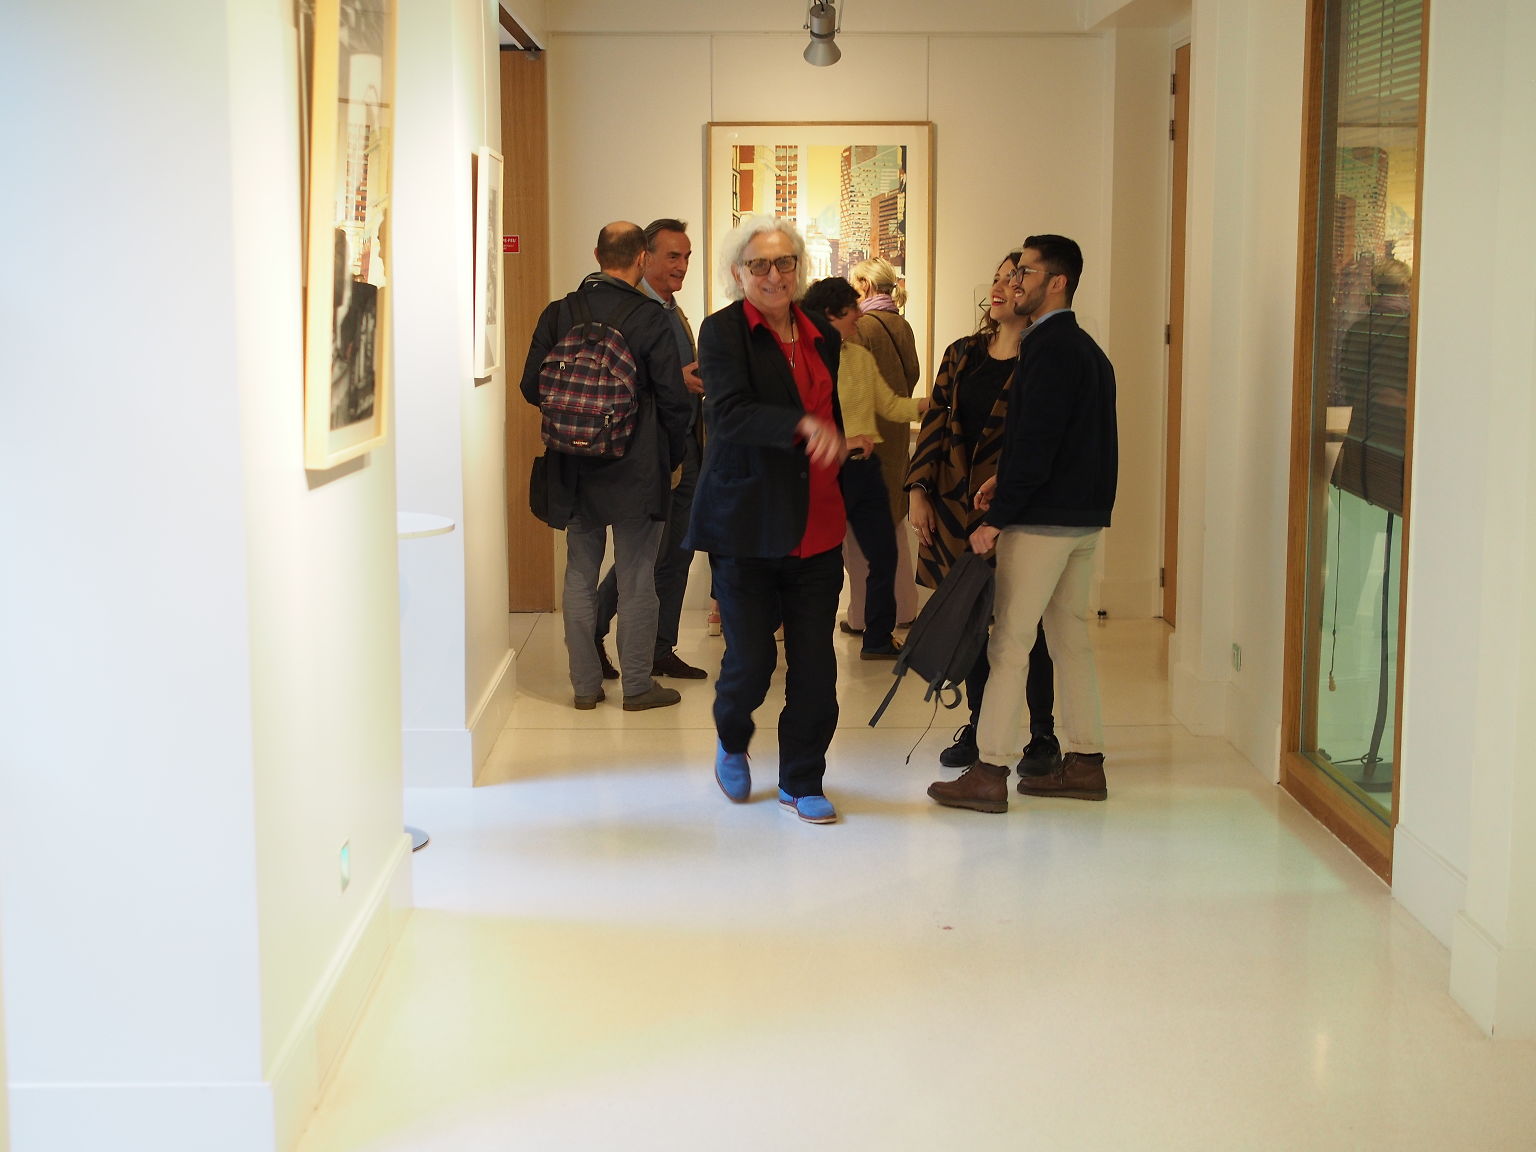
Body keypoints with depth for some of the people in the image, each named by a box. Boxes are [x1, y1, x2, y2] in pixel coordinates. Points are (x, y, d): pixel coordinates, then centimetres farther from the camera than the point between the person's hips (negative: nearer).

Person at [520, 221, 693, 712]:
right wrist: (674, 456, 5)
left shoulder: (557, 314, 0)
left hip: (573, 469, 4)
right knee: (636, 578, 5)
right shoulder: (649, 317, -12)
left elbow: (532, 388, 3)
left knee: (580, 574, 12)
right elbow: (673, 398, -10)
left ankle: (585, 684, 17)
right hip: (636, 469, -4)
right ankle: (637, 685, 11)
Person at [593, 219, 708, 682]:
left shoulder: (675, 312, 18)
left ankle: (661, 651, 18)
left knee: (678, 555, 10)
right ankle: (592, 630, 16)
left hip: (686, 448, 9)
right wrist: (676, 380, -24)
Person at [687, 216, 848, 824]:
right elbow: (731, 414, -22)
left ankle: (802, 783, 20)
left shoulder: (823, 336, 11)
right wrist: (803, 425, -35)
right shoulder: (723, 331, -6)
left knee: (815, 666, 4)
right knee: (751, 660, -1)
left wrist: (839, 441, 10)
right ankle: (732, 742, 31)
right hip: (747, 523, -4)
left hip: (816, 527, 5)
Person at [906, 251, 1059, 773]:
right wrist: (919, 490, 3)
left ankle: (1043, 735, 15)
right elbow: (935, 423, 11)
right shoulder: (962, 355, 11)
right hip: (956, 508, 5)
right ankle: (978, 725, 23)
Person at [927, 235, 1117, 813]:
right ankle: (1084, 763, 19)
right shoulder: (1087, 348, 15)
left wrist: (996, 519, -17)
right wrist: (1004, 480, 13)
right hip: (1085, 516, 10)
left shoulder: (1049, 349, -15)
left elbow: (1036, 441, -21)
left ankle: (989, 774, -3)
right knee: (1071, 638, 14)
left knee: (1009, 644, -6)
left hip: (1043, 520, -10)